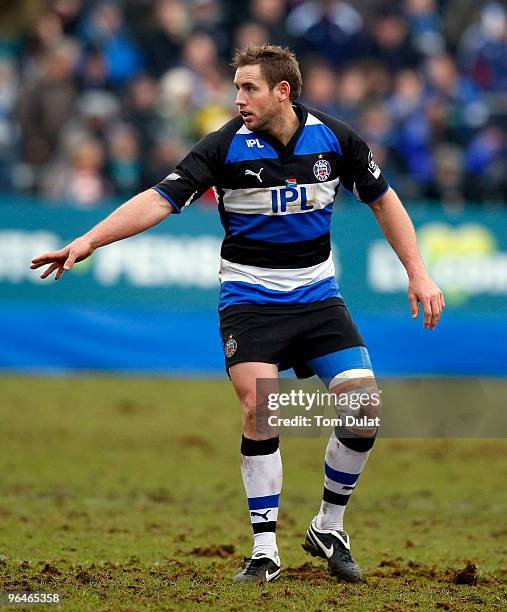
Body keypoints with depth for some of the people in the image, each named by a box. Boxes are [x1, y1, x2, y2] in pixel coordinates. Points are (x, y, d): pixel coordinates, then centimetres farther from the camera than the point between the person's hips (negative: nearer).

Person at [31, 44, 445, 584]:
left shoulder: (334, 138, -4)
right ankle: (264, 550, -6)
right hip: (249, 298, -2)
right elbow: (160, 199, -18)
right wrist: (88, 241, -29)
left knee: (364, 403, -11)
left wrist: (417, 273, 5)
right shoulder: (224, 146, -12)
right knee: (259, 410, -18)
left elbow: (382, 199, 9)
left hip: (317, 294, 2)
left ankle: (328, 528, 10)